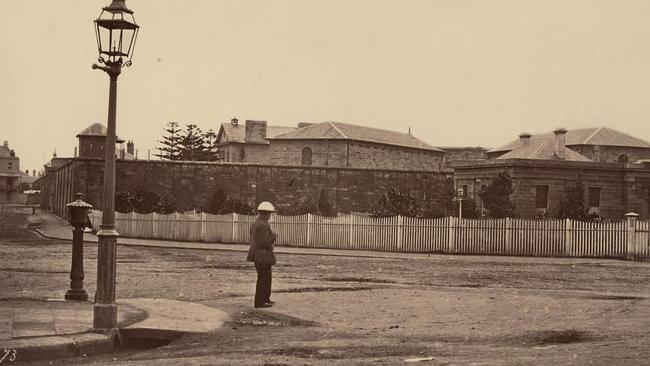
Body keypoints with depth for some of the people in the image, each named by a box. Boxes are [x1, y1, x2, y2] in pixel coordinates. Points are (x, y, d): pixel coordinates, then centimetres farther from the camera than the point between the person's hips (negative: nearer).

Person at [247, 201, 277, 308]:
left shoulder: (255, 223, 12)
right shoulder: (262, 225, -19)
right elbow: (265, 243, -23)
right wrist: (274, 236, -7)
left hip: (257, 255, 10)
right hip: (263, 255, -10)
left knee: (265, 277, 18)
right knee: (263, 278, -3)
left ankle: (265, 299, 26)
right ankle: (260, 302, 1)